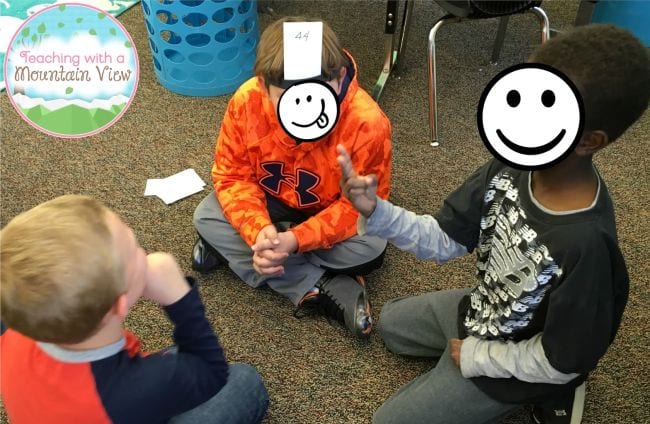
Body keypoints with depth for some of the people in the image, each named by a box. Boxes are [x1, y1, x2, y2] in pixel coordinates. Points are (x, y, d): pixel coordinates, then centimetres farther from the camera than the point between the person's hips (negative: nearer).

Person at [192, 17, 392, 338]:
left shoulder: (367, 122, -35)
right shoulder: (246, 101, -28)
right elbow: (232, 175, -17)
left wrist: (296, 240, -37)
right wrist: (258, 231, -35)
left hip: (331, 213, -2)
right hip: (271, 202, 3)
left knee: (369, 247, -28)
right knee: (206, 217, -18)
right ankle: (321, 289, -19)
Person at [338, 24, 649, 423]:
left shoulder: (586, 244, -40)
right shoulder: (512, 167, -21)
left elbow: (562, 363, -25)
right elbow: (443, 240, -13)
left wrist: (473, 357, -12)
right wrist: (376, 211, -30)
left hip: (508, 366, -7)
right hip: (480, 310, 7)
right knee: (391, 323, 27)